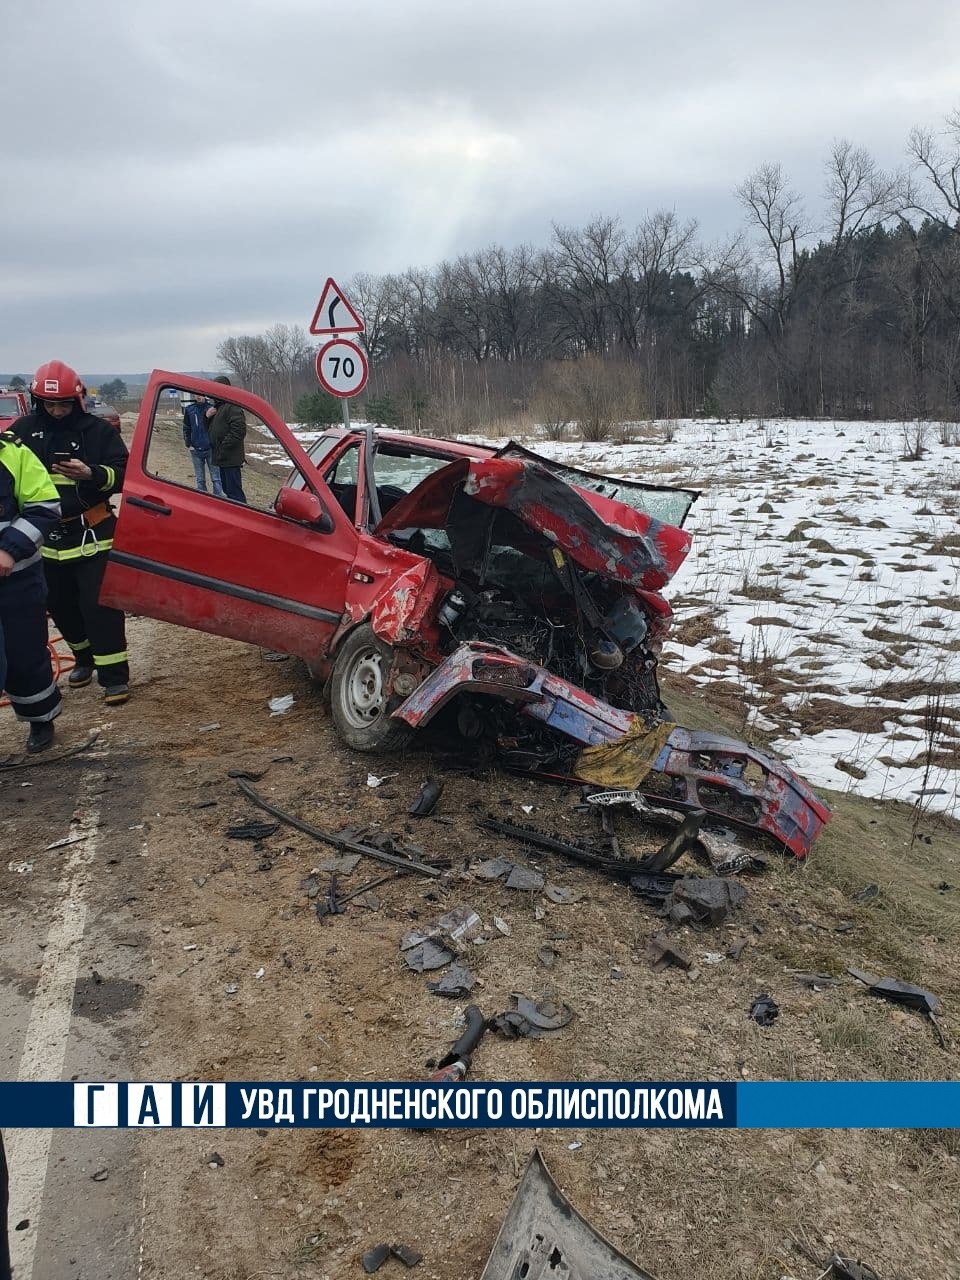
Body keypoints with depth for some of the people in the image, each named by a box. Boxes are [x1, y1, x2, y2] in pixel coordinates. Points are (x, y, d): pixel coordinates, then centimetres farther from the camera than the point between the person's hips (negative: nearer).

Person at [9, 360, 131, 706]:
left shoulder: (98, 430, -4)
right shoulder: (24, 429, 4)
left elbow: (124, 474, -8)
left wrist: (91, 474, -27)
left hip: (92, 534, -4)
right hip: (46, 536, 4)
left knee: (100, 606, -7)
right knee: (60, 606, 14)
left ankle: (114, 676, -1)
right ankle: (84, 658, 35)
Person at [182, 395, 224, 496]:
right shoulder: (189, 409, 5)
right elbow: (186, 428, 11)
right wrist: (188, 444, 4)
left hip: (211, 449, -3)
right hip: (196, 450, 3)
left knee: (216, 479, -1)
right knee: (200, 480, 10)